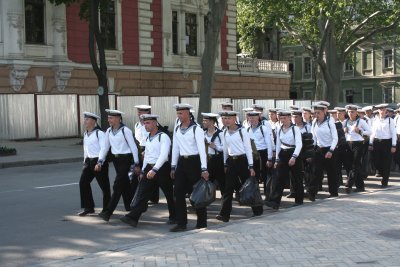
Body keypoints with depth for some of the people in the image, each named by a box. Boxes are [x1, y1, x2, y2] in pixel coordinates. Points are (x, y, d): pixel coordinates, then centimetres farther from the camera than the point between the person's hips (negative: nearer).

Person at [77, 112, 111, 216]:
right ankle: (88, 207, 11)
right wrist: (85, 160, 18)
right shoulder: (85, 134, 12)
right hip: (89, 161, 8)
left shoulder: (99, 133, -13)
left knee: (104, 185, 2)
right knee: (83, 183, 1)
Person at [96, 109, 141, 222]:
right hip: (115, 159, 7)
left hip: (126, 159, -7)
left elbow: (133, 147, -10)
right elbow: (105, 148, 10)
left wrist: (136, 164, -9)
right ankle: (130, 208, 30)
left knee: (117, 186, -11)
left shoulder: (125, 130, -14)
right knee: (125, 184, 16)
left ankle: (108, 212, -13)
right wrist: (100, 162, 0)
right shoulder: (109, 131, 6)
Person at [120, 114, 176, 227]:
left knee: (169, 194, 6)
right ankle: (133, 217, -8)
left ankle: (174, 217, 22)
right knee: (142, 192, -3)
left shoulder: (163, 137, -12)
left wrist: (154, 169, -30)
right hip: (149, 168, 7)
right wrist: (143, 171, 20)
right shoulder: (147, 138, 14)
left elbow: (163, 155, -22)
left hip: (162, 168, -7)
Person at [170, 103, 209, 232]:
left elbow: (202, 149, -16)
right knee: (178, 192, 0)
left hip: (194, 162, -6)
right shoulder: (177, 129, 8)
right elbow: (175, 148, 14)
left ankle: (202, 223, 15)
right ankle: (181, 223, 7)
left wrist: (204, 169, -21)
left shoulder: (196, 129, -11)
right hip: (182, 162, 6)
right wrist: (173, 167, 12)